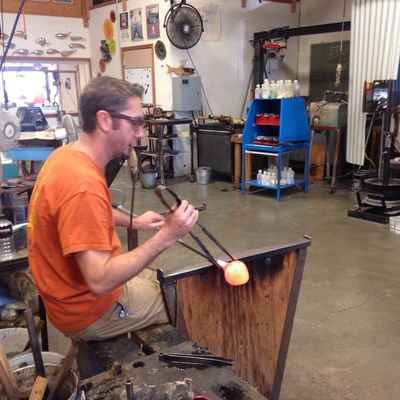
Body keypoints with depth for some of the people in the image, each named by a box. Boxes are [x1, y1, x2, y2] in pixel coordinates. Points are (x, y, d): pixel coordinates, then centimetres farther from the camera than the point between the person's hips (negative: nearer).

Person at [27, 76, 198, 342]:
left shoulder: (68, 155, -2)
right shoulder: (82, 184, -33)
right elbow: (100, 282, -34)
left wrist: (132, 222, 12)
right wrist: (165, 237, -32)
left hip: (75, 288, 9)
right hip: (89, 311, -9)